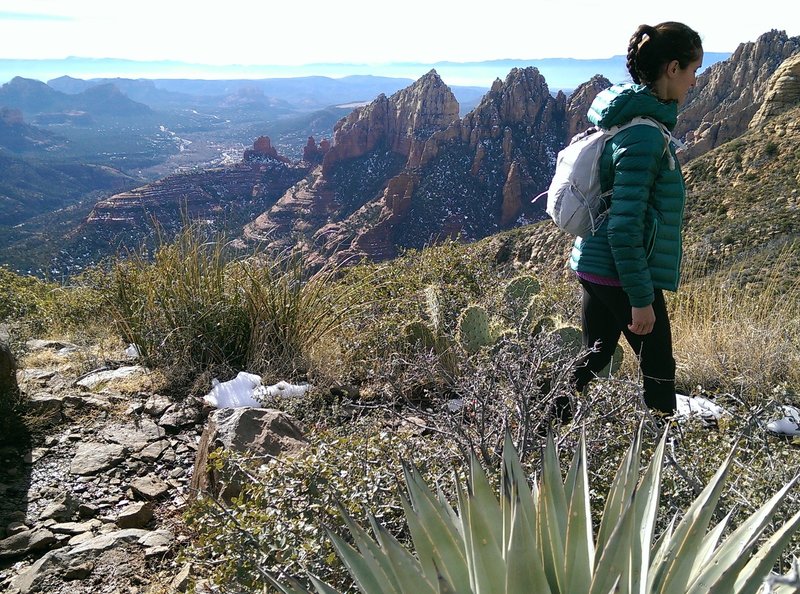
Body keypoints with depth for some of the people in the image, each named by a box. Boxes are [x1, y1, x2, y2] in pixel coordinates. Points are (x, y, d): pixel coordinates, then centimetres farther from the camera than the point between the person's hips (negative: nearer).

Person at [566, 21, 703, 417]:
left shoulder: (625, 118, 9)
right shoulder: (645, 134, -21)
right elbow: (624, 226, -25)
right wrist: (640, 298, -20)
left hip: (595, 266, 9)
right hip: (622, 275, -9)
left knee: (594, 359, 19)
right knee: (658, 370, 8)